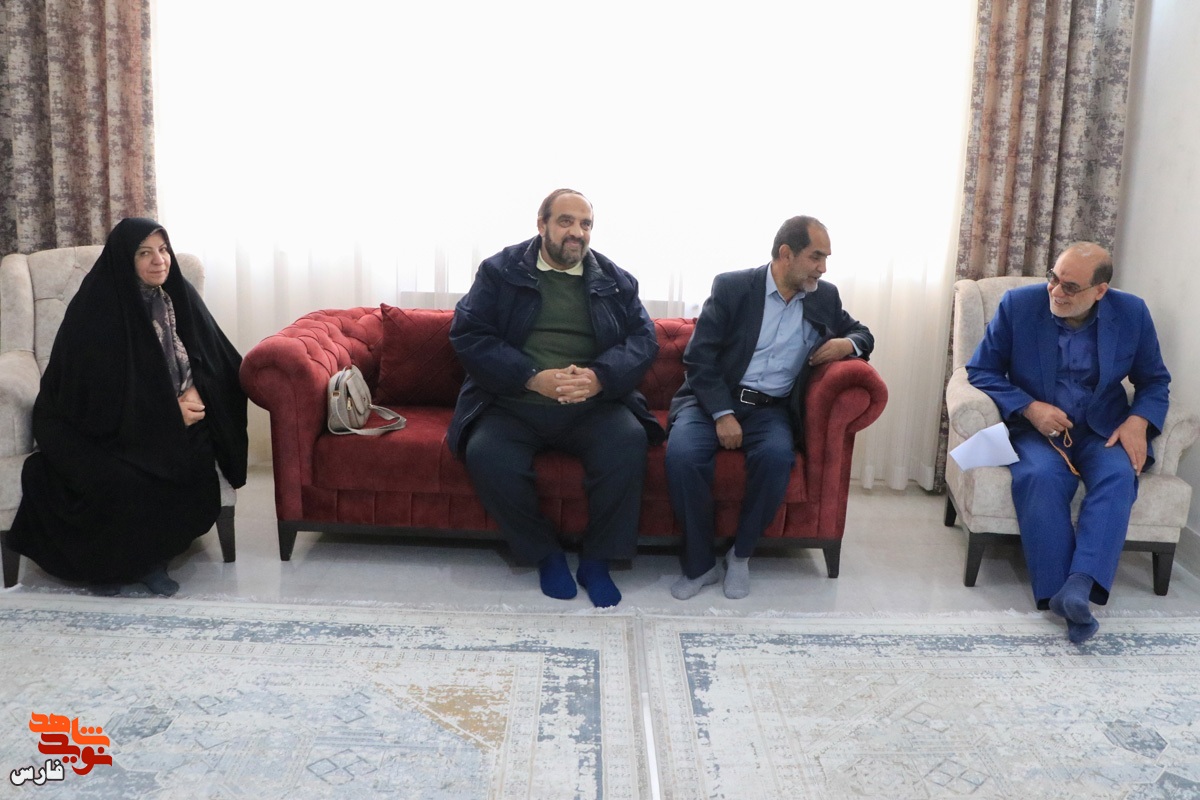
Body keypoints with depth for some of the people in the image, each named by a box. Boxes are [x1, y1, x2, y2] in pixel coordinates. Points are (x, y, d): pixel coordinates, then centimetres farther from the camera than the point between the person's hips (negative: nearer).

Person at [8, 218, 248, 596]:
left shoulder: (178, 295, -1)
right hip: (95, 427, -4)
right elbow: (95, 394, -18)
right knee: (124, 482, -31)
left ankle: (151, 553, -5)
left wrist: (194, 392, -16)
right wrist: (168, 412, -21)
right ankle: (108, 560, -2)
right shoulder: (96, 308, -17)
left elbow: (216, 359, 5)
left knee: (195, 465, -24)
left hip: (169, 422, 5)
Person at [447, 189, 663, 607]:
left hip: (593, 406, 1)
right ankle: (545, 554, -5)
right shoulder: (500, 270, 7)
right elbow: (468, 334, -3)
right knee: (486, 455, -30)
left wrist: (600, 377, -18)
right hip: (512, 403, -1)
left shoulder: (616, 280, 13)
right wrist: (532, 378, -17)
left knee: (629, 441, -29)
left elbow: (644, 337, 3)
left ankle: (597, 561, -9)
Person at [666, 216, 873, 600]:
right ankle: (700, 563, -13)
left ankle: (741, 555, -10)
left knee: (777, 455, -32)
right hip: (713, 398, -2)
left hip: (771, 408, 2)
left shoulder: (825, 297, 9)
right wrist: (723, 414, -19)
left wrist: (848, 344, -3)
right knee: (682, 453, -32)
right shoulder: (731, 286, -2)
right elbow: (697, 357, -7)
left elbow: (862, 333, 24)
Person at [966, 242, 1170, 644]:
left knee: (1118, 475, -32)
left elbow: (1155, 382, 10)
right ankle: (1058, 593, -31)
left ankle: (1079, 586, -42)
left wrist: (1137, 421, -11)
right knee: (1042, 477, -34)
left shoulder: (1132, 313, 0)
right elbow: (980, 370, -1)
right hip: (1036, 428, -1)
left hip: (1101, 431, 1)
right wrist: (1030, 408, -15)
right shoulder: (1018, 304, -6)